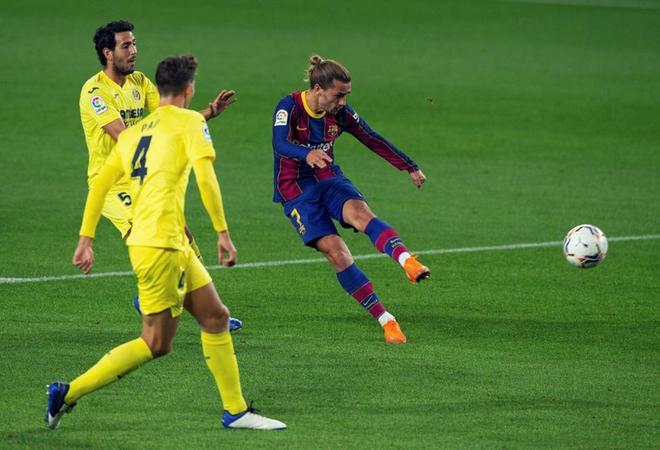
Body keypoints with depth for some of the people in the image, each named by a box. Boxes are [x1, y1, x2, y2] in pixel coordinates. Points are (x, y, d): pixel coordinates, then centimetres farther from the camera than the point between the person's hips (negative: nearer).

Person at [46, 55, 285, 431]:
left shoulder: (135, 131, 18)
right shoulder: (189, 121, -3)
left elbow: (100, 184, 15)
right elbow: (205, 175, -16)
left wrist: (86, 239, 18)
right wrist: (223, 231, -12)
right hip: (160, 244, -9)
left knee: (216, 317, 13)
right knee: (156, 343, -4)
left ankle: (236, 410, 16)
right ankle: (68, 393, -6)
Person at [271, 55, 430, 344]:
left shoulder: (340, 113, -1)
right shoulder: (289, 108, -16)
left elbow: (373, 140, 11)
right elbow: (280, 144, -33)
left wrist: (409, 168, 15)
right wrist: (308, 155, -54)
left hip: (330, 181, 3)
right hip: (296, 192, -3)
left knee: (361, 212, -32)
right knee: (336, 251, -20)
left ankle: (407, 261, -55)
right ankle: (385, 321, -17)